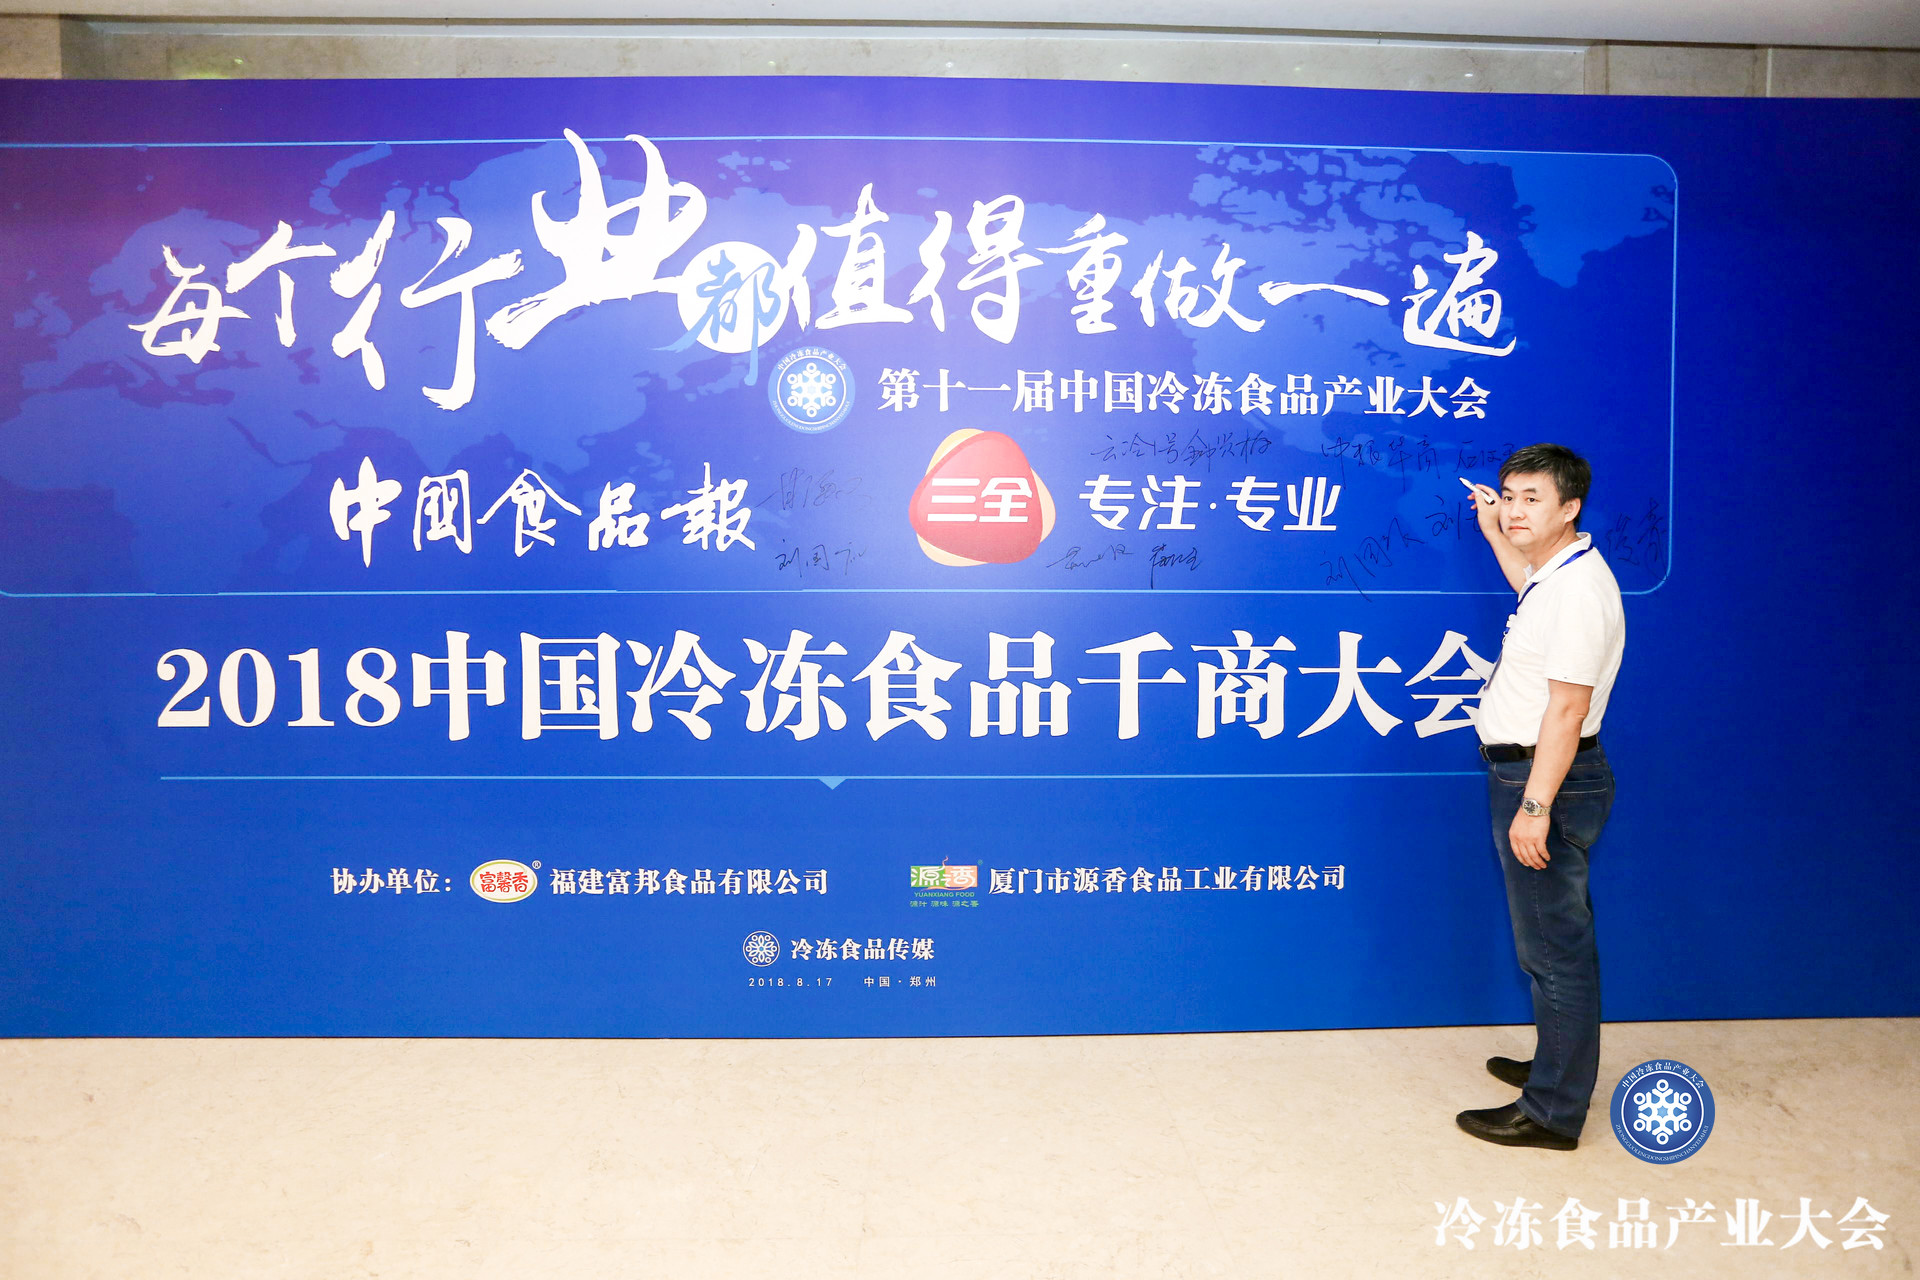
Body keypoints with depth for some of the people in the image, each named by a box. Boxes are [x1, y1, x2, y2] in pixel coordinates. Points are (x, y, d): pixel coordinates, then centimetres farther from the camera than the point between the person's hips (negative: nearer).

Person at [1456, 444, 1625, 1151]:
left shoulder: (1579, 587, -20)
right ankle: (1558, 1067, 36)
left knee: (1554, 947, -2)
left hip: (1546, 779, -11)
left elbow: (1567, 706, -25)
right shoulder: (1555, 570, 12)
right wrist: (1494, 534, 37)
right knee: (1551, 941, 21)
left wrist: (1535, 805, -26)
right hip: (1524, 773, 11)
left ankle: (1553, 1112, 8)